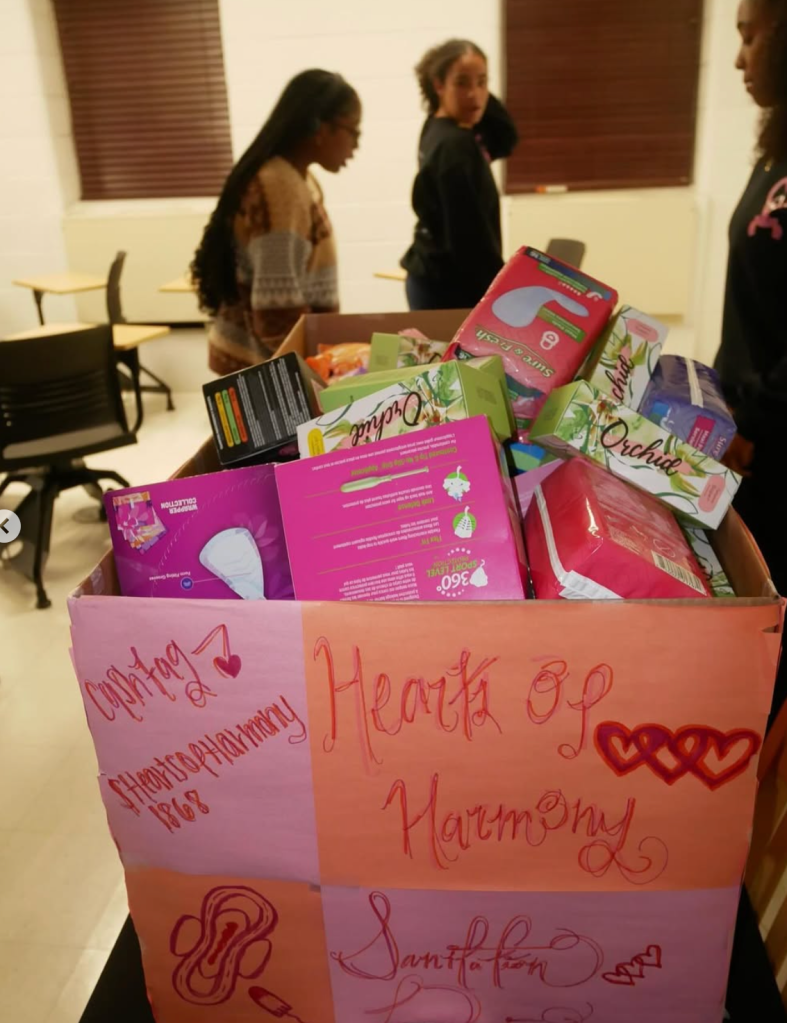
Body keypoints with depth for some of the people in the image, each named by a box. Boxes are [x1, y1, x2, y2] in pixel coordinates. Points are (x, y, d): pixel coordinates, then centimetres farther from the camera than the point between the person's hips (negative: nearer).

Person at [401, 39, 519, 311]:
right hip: (449, 286, -10)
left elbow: (505, 139, 21)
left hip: (438, 279, 10)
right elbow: (469, 234, -23)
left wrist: (484, 97, 4)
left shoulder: (446, 131, 7)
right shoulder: (454, 146, -20)